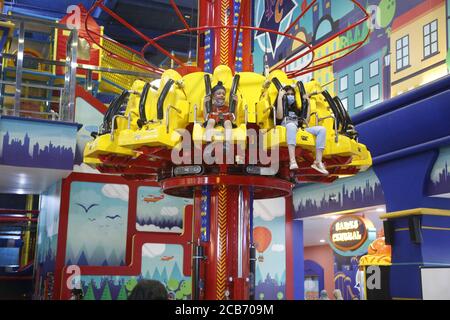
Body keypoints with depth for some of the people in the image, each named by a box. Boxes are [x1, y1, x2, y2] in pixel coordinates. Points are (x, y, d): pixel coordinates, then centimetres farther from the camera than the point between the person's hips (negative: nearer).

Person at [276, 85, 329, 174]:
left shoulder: (297, 110, 34)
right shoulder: (280, 108, 20)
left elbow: (306, 121, 18)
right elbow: (279, 116, -5)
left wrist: (308, 103, 22)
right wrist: (280, 97, -1)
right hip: (285, 129, -5)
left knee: (321, 129, -17)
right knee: (291, 125, -42)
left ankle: (318, 162, -29)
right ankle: (292, 161, -58)